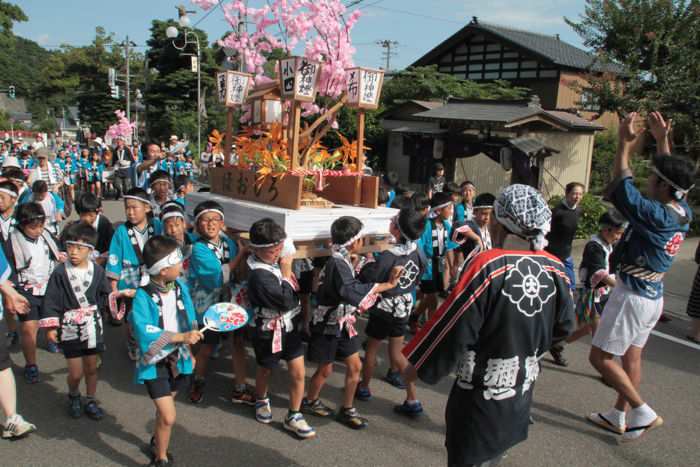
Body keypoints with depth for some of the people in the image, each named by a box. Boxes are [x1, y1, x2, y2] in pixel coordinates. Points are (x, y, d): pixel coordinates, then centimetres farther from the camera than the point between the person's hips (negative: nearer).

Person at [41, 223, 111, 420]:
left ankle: (90, 401, 35)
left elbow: (106, 296, 7)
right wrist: (51, 326, -9)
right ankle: (73, 396, 35)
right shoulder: (60, 272, -11)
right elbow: (51, 301, -7)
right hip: (70, 329, -2)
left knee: (91, 368, 15)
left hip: (93, 327, 2)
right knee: (76, 373, 3)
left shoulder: (97, 271, -5)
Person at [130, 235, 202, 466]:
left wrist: (188, 351, 13)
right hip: (154, 362, -6)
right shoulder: (143, 296, -22)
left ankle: (157, 442, 52)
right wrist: (181, 337, -31)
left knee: (164, 409, 24)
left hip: (177, 358, 6)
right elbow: (145, 334, -30)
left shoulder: (180, 286, -4)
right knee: (168, 417, -7)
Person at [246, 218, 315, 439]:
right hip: (270, 331, -5)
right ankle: (261, 401, 50)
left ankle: (293, 417, 21)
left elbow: (294, 292, 11)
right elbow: (286, 301, -27)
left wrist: (289, 273, -7)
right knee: (265, 370, 21)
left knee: (298, 372, 4)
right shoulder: (259, 275, -28)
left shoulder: (275, 262, -6)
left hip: (290, 325, 5)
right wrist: (286, 274, -19)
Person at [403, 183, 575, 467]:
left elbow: (454, 329, -21)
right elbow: (563, 327, 7)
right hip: (521, 398, 6)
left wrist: (418, 366, -6)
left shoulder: (488, 265, -23)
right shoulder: (555, 269, -6)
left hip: (481, 398, -5)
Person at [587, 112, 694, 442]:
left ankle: (643, 413, 4)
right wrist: (662, 141, 16)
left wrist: (625, 145, -6)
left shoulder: (656, 216, -25)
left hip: (632, 295, -9)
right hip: (653, 295, 9)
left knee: (600, 357, 1)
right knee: (631, 356, 17)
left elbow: (621, 186, -16)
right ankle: (618, 417, 29)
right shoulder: (683, 213, -2)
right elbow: (675, 177, 16)